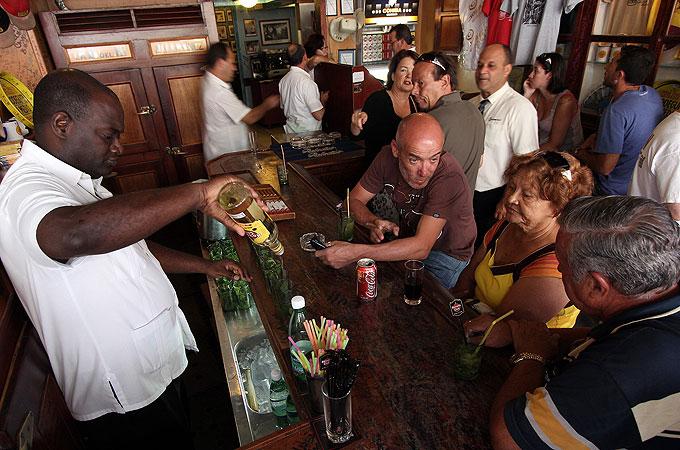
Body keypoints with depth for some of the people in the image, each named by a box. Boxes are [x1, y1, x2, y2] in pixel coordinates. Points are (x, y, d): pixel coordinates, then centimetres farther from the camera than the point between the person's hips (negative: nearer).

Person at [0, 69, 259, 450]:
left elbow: (128, 246, 16)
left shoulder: (77, 182, 9)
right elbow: (77, 234, -50)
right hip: (126, 403, -9)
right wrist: (198, 193, -43)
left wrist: (205, 266, 9)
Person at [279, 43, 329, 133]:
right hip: (308, 133, -8)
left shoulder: (283, 80, 4)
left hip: (290, 131, 8)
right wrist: (323, 101, -4)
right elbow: (319, 115, -23)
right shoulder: (306, 82, -22)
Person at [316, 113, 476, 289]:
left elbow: (421, 247, -38)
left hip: (446, 255, -4)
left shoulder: (450, 177, -33)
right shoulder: (388, 157, -17)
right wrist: (375, 223, -28)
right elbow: (354, 200, -6)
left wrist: (355, 253, -43)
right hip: (408, 239, 5)